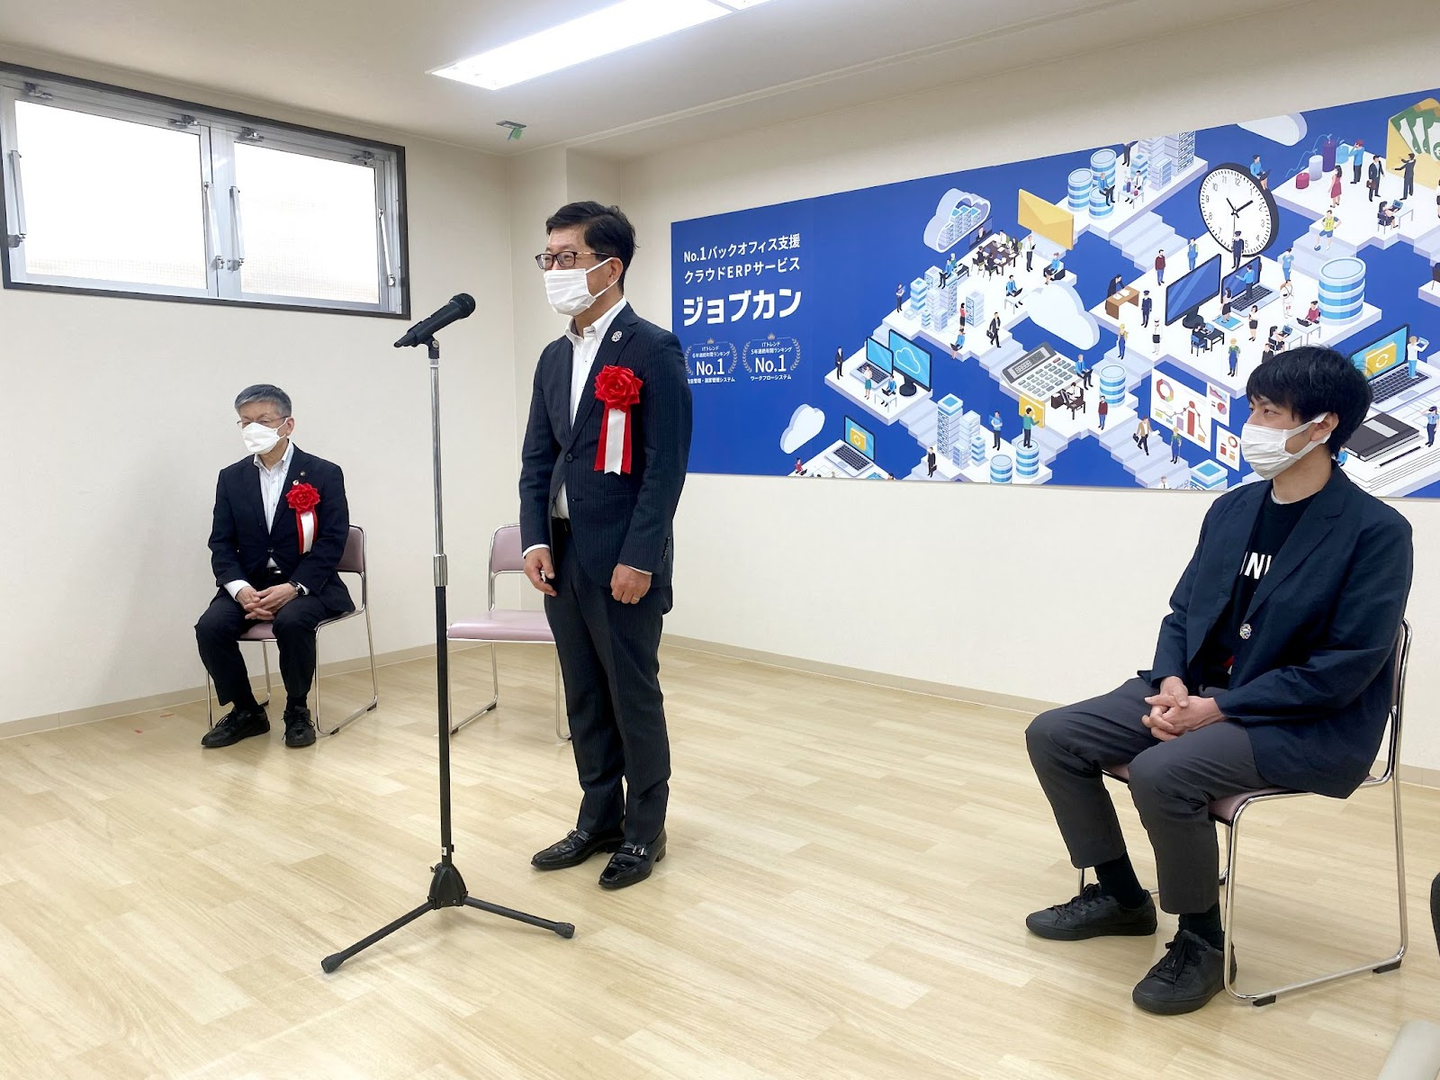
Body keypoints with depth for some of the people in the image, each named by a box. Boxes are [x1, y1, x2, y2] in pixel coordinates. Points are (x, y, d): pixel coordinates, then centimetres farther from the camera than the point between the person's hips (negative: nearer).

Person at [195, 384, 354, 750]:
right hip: (249, 584, 4)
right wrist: (240, 588, -16)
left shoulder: (324, 474, -2)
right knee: (210, 627, -23)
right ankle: (246, 712, 1)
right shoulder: (231, 478, 9)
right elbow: (221, 543, 4)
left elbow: (332, 541, -9)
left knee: (291, 621, -34)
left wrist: (293, 588, -21)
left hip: (305, 584, -4)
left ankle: (297, 711, -9)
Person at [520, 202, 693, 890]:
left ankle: (644, 830, 21)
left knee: (634, 698, 5)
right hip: (562, 557, 7)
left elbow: (667, 466, -14)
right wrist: (536, 541, 0)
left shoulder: (653, 351, -9)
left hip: (623, 562, -7)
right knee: (584, 700, 15)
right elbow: (537, 458, 12)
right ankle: (599, 820, 30)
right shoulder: (554, 358, 13)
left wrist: (638, 559, -18)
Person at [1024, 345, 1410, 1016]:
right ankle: (1119, 895, 14)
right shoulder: (1232, 508, 7)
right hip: (1199, 691, 7)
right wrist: (1172, 683, -9)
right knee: (1052, 736, -6)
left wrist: (1218, 708, -20)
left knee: (1161, 773, -34)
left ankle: (1200, 941, -6)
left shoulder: (1375, 531, -12)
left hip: (1308, 726, -7)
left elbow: (1346, 667, -17)